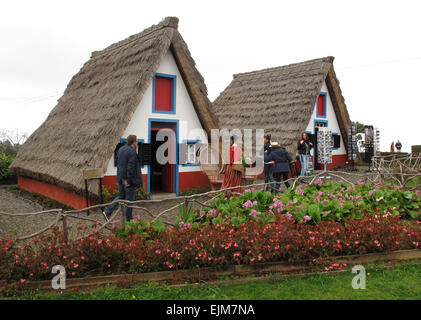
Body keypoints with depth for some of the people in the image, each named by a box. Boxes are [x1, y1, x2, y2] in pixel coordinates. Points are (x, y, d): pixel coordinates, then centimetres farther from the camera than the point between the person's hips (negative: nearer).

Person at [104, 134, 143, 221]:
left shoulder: (121, 149, 8)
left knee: (121, 196, 20)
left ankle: (108, 211, 11)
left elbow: (118, 163, 15)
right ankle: (129, 219, 14)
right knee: (130, 199, 4)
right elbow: (130, 167, -23)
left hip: (121, 178, 8)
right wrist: (129, 181, -19)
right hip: (129, 179, -8)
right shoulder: (132, 152, -18)